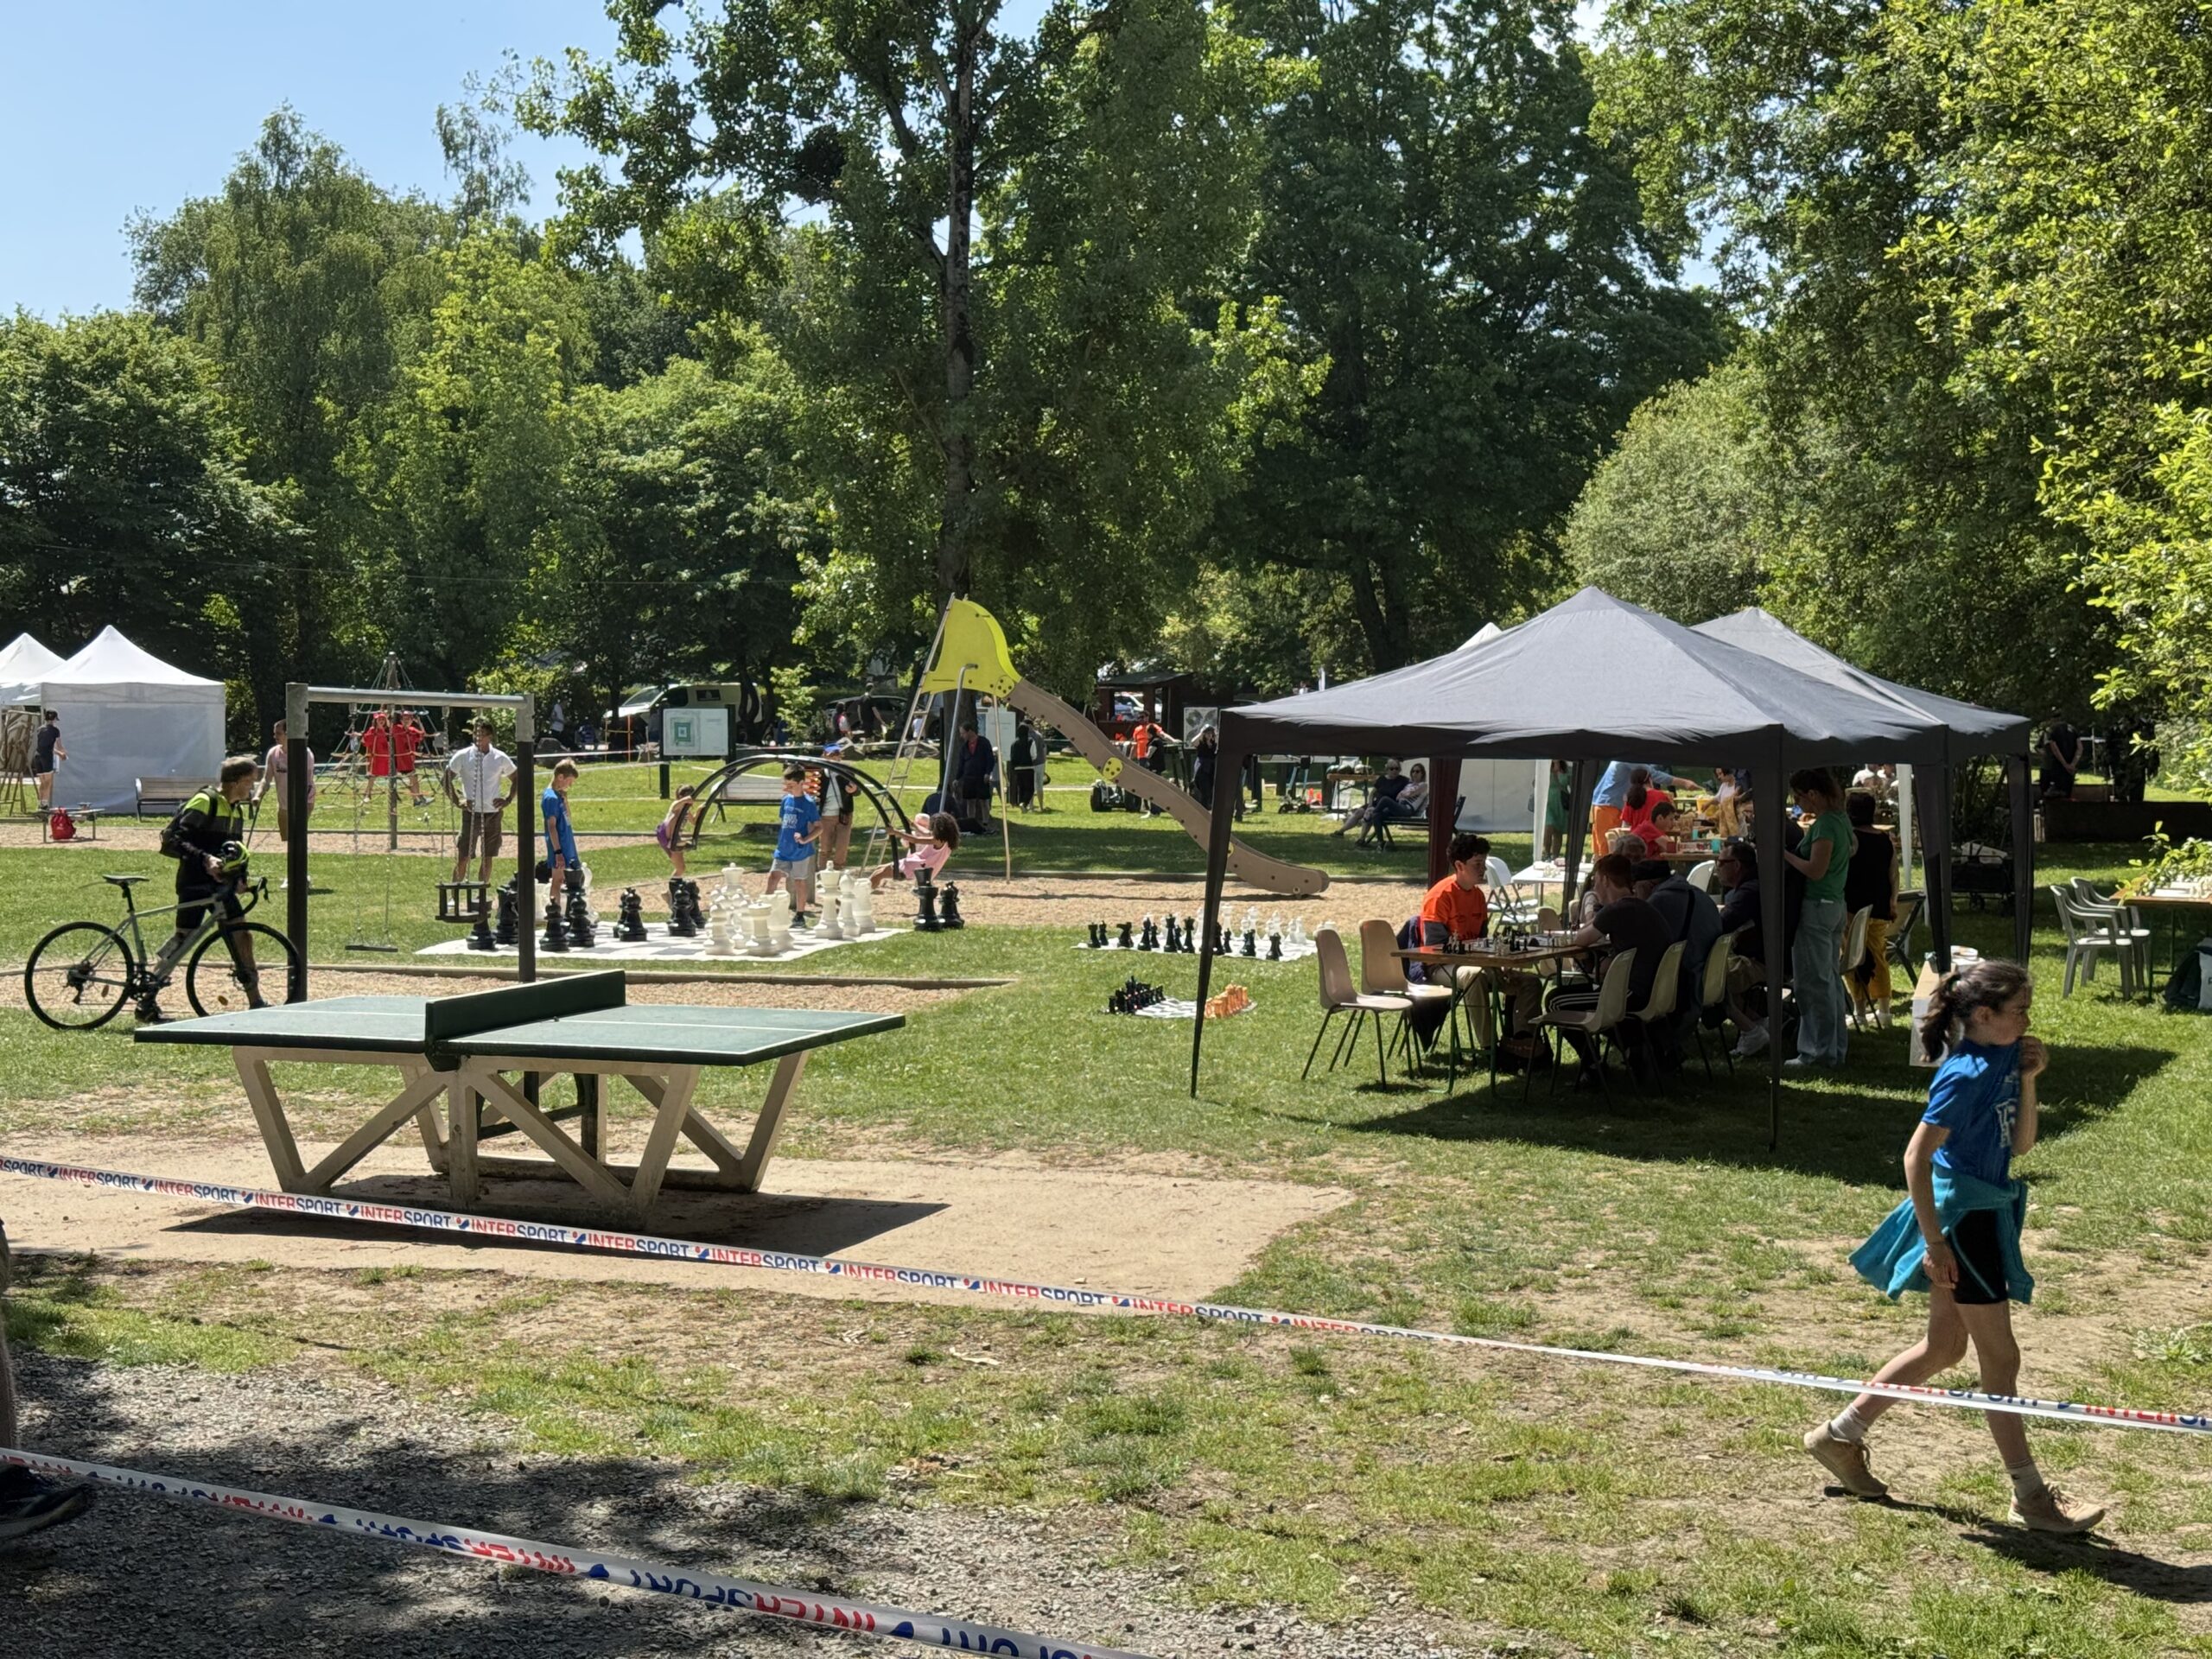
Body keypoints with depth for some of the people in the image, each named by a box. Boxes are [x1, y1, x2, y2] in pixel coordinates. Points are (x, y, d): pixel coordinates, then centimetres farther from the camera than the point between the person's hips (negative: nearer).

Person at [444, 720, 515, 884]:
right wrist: (457, 801, -6)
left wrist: (508, 799, 0)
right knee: (462, 858, -3)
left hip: (494, 814, 2)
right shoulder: (462, 756, -4)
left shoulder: (500, 758, 1)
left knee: (487, 858, 8)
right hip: (471, 813, -2)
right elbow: (446, 780, 3)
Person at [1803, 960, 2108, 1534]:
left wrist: (2028, 1081, -3)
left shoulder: (2005, 1058, 5)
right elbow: (1916, 1158, -22)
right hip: (1959, 1217, -10)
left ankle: (1840, 1433, 28)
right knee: (2001, 1359, 0)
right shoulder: (1966, 1075, -21)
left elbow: (2020, 1144, 9)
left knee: (1944, 1347, 18)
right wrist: (1935, 1242, -21)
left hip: (1986, 1214, 10)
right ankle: (2031, 1497, 10)